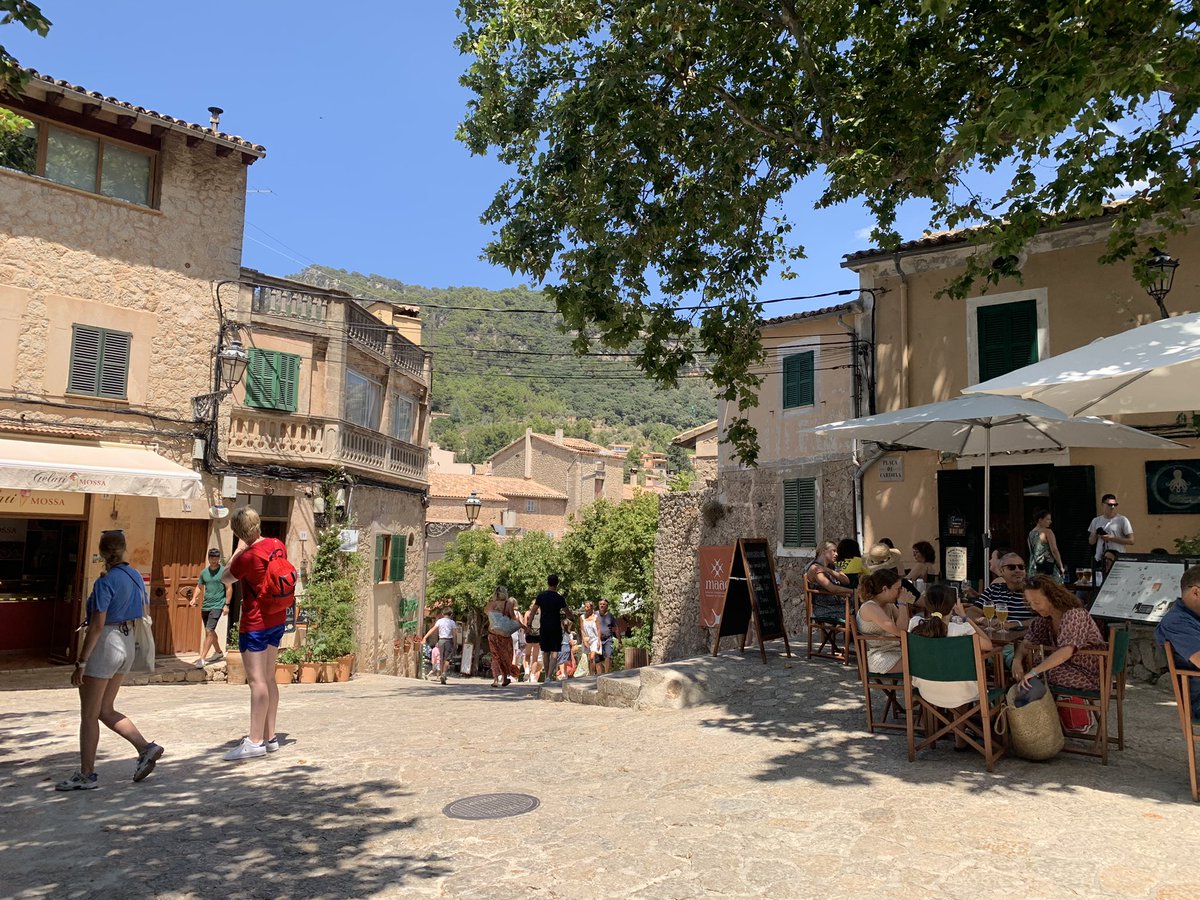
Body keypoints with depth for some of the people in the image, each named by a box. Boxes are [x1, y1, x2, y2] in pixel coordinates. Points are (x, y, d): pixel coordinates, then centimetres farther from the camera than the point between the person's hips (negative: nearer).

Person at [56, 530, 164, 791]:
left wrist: (81, 662, -15)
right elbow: (142, 616, 14)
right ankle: (146, 748, 10)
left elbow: (97, 625, -19)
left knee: (88, 715, 5)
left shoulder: (105, 582, -16)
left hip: (104, 643, -8)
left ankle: (86, 775, 12)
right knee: (105, 711, 18)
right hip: (127, 643, 8)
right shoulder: (136, 577, 6)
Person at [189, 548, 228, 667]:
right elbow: (199, 587, 16)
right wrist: (194, 598, -2)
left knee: (209, 631, -15)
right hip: (205, 606, 6)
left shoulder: (224, 571, -7)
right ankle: (219, 652, 35)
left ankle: (202, 658, -16)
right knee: (210, 631, 17)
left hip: (217, 606, -6)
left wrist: (227, 604, -9)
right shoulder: (204, 572, 8)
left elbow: (228, 588, -5)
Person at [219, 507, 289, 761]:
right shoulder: (278, 545, 2)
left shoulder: (247, 556, -20)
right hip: (277, 619, 8)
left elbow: (226, 578, -1)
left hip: (255, 623, -8)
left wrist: (239, 549, 4)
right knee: (268, 679, 13)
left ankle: (255, 741, -6)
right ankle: (270, 736, 19)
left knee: (257, 681, -7)